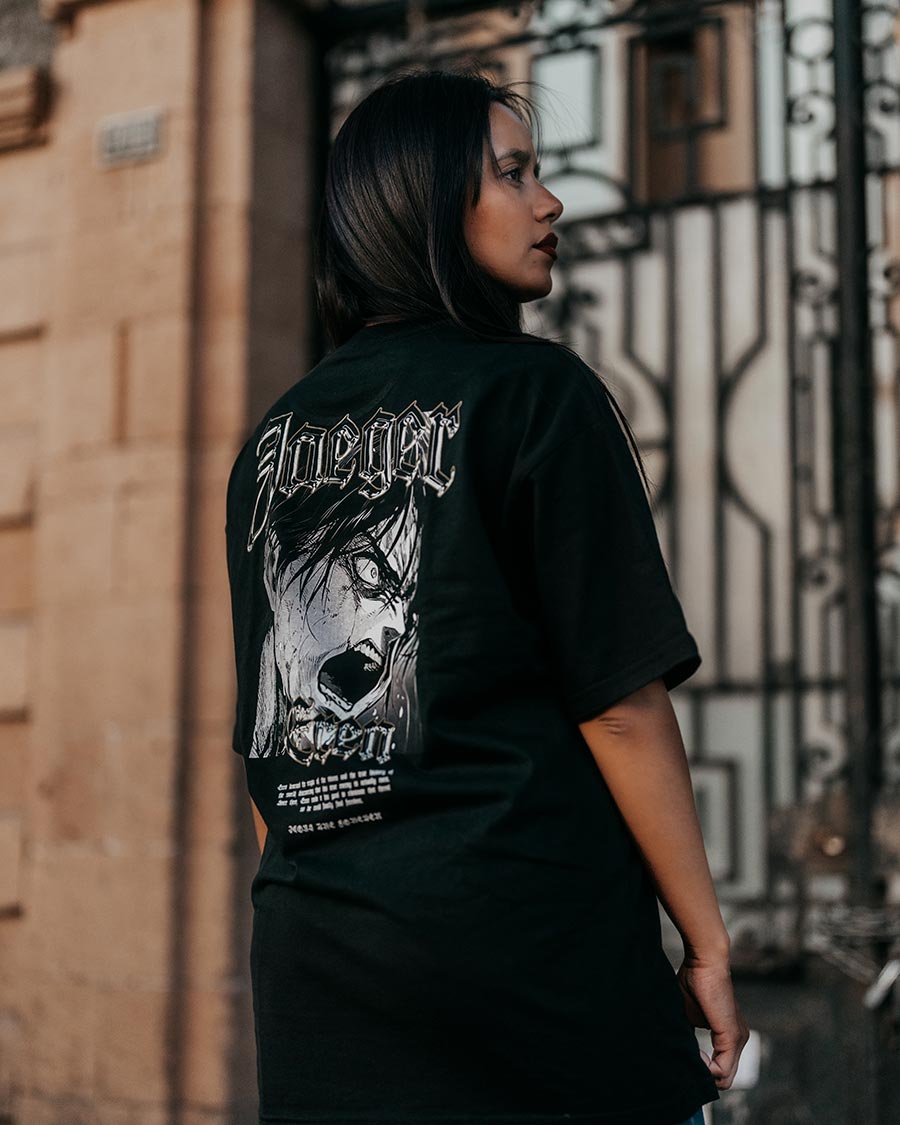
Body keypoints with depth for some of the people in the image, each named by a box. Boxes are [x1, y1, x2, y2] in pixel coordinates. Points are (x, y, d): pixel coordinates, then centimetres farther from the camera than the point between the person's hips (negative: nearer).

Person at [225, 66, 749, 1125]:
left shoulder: (273, 435, 11)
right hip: (531, 949, -6)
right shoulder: (537, 393, -7)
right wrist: (707, 945, -4)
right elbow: (620, 702, -11)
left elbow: (263, 736, 14)